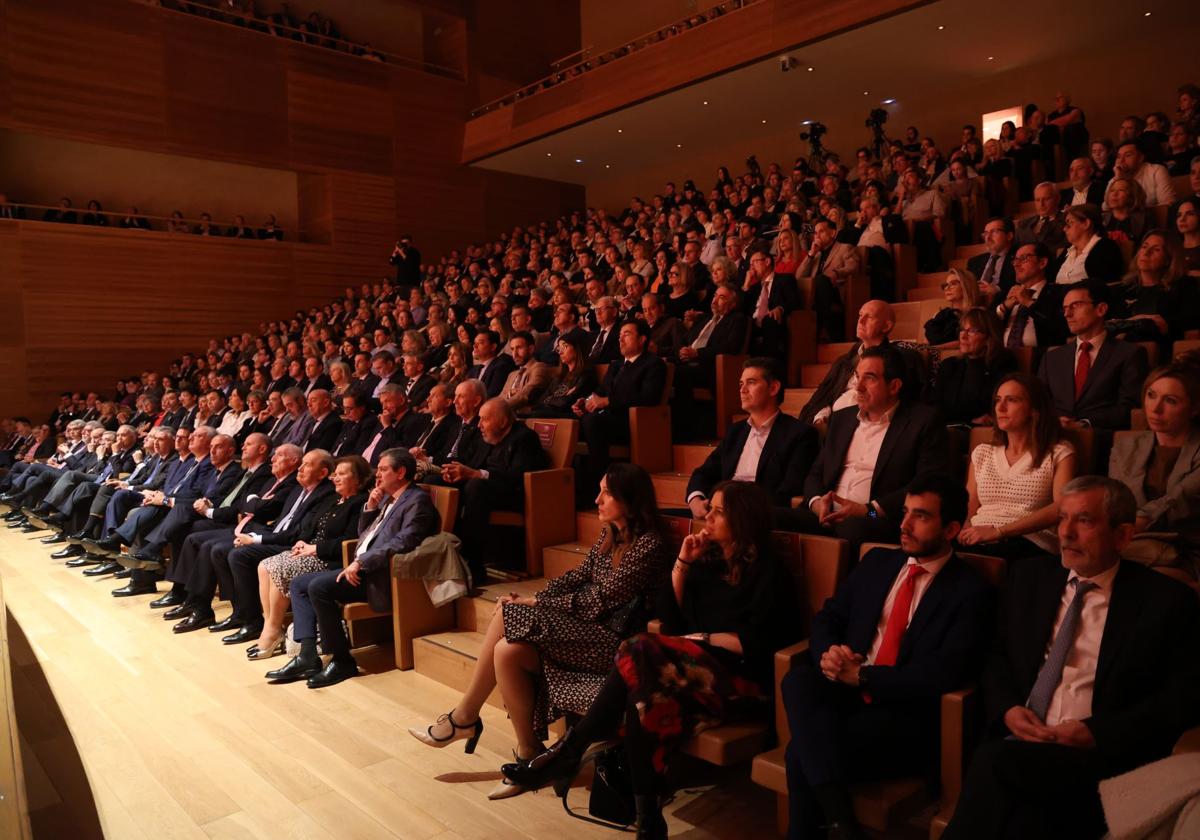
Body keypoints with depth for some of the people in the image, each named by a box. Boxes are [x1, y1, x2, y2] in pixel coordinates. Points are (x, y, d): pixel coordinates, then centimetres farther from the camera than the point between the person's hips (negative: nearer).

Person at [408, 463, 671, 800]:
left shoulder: (649, 546, -17)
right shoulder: (610, 534, 10)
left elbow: (599, 601, -18)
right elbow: (578, 576, 12)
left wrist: (535, 603, -11)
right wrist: (532, 599, -4)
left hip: (611, 640, -8)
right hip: (586, 625, 8)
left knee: (508, 651, -20)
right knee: (507, 649, -13)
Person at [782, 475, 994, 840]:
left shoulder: (971, 593, -3)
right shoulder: (877, 561, 14)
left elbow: (943, 674, -15)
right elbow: (827, 618, 14)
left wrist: (863, 675, -15)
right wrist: (828, 654, -9)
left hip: (907, 716, -5)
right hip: (847, 692, 6)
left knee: (801, 753, -28)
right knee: (798, 679, -30)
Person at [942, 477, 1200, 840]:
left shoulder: (1167, 599, 6)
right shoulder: (1028, 576, 16)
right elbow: (996, 657, 18)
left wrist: (1097, 732, -12)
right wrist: (1007, 709, -3)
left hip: (1101, 755, -2)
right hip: (1015, 740, 3)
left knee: (995, 763, -32)